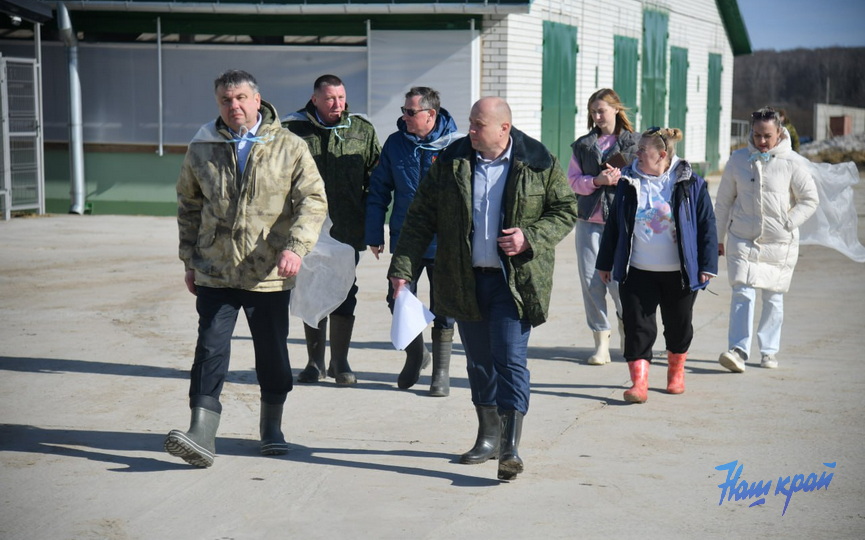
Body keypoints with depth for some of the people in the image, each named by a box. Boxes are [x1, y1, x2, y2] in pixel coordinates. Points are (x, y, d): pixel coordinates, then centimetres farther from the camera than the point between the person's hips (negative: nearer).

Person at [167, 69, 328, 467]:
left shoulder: (289, 147, -1)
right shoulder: (202, 150, 6)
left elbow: (313, 200, -6)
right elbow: (188, 206, 17)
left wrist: (295, 247, -20)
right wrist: (190, 260, 13)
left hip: (269, 274, -1)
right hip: (215, 273, 1)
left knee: (273, 353, 10)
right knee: (211, 350, -8)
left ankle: (271, 427, 30)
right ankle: (201, 436, -10)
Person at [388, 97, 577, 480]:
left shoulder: (538, 163, -4)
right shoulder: (451, 162, 2)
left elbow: (566, 210, 3)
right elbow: (421, 216, 4)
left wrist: (530, 237, -14)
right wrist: (402, 267, -4)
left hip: (514, 281, -4)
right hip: (466, 280, 4)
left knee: (510, 360, -10)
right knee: (478, 360, 13)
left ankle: (510, 449, -10)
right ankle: (489, 437, 27)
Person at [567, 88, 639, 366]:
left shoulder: (634, 142, 3)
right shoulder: (582, 145, 13)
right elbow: (573, 180, 7)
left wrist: (621, 178, -15)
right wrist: (597, 181, -10)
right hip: (589, 220, 3)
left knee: (617, 279, -7)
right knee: (590, 280, -1)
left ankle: (625, 324, 24)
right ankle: (601, 343, 8)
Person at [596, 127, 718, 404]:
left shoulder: (690, 184, -5)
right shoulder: (629, 182, 3)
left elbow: (706, 225, -1)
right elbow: (614, 223, 10)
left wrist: (707, 265, -6)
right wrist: (606, 262, 11)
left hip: (679, 272, -1)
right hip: (638, 270, 1)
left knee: (678, 325, 13)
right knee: (638, 326, -7)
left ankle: (676, 372, 35)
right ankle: (639, 382, -7)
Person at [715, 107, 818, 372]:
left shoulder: (791, 163, -4)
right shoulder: (738, 159, 2)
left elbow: (810, 199, 4)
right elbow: (724, 201, 10)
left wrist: (788, 224, -7)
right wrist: (718, 238, 11)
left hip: (780, 243, 0)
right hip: (742, 239, 0)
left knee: (773, 298, 9)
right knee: (742, 293, -12)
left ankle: (769, 350, 22)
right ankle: (738, 350, -16)